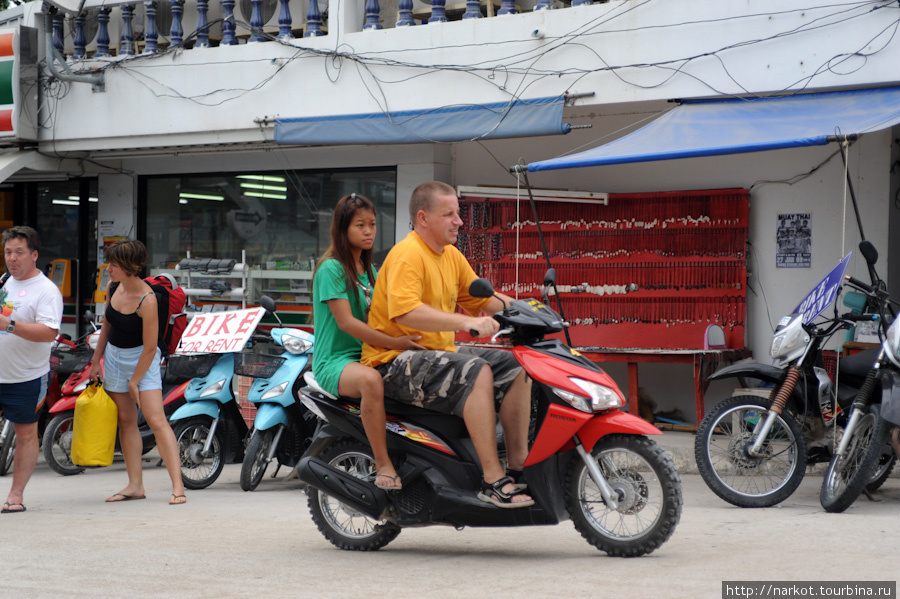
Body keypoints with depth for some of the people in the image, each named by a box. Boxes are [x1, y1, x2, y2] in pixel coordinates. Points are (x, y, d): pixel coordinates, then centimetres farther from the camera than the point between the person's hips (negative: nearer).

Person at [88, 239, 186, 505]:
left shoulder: (147, 300, -24)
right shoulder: (113, 287, -3)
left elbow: (150, 348, -20)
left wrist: (134, 381, -14)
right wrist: (96, 361, 15)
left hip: (142, 359, -7)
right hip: (114, 357, 7)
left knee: (156, 419, -13)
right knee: (126, 421, 7)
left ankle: (178, 486, -14)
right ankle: (135, 485, 12)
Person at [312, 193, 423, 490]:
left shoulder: (369, 270, 18)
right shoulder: (331, 268, -8)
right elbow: (345, 322, -18)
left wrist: (410, 337, -1)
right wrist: (394, 343, -26)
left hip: (367, 356, 8)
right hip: (334, 361, -8)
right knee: (370, 379, -40)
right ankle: (383, 465, -35)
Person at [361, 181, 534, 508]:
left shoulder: (451, 256, 14)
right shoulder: (407, 255, -16)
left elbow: (481, 299, 21)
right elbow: (405, 311, -32)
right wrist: (467, 322, -38)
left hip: (438, 354, 10)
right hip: (395, 360, -10)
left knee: (515, 367, 2)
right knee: (477, 371, -30)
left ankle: (519, 466, 1)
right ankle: (493, 481, -31)